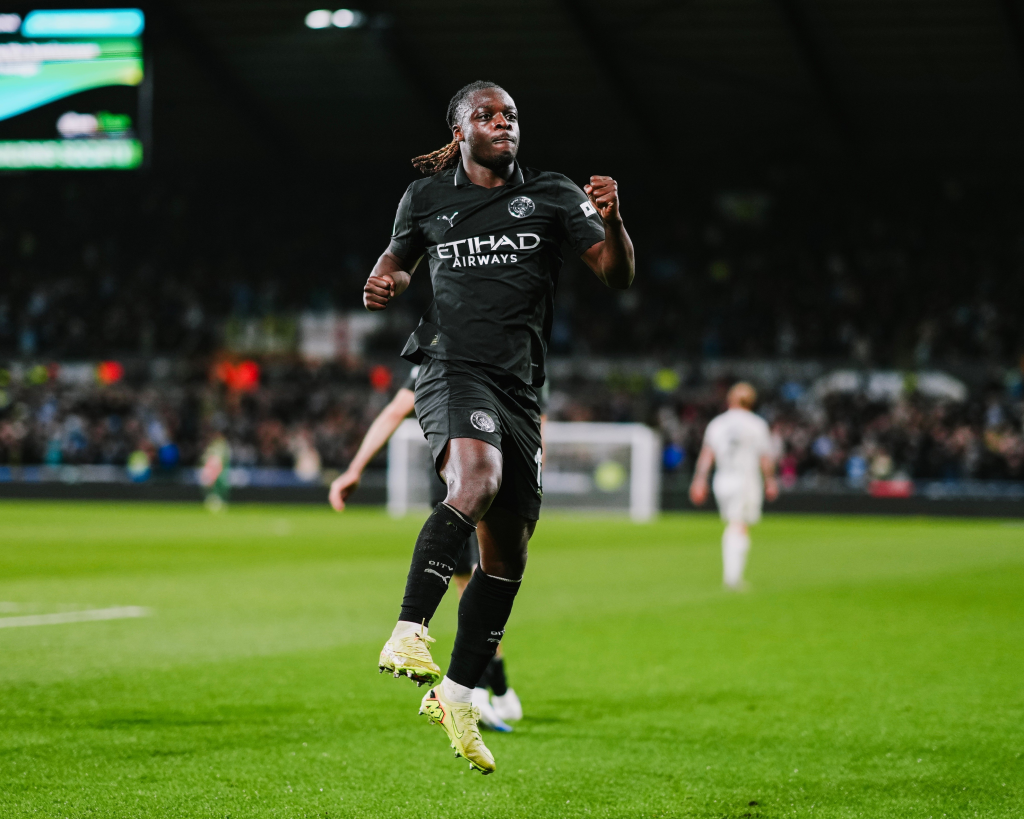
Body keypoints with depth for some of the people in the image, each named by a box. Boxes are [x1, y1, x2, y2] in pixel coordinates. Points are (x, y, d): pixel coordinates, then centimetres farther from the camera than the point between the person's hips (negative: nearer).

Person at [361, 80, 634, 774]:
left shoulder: (551, 197, 7)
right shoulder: (427, 198, 9)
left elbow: (617, 275, 0)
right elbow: (401, 257, 27)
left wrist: (611, 222, -20)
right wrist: (385, 284, 4)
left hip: (519, 387, 3)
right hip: (452, 368, -3)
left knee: (508, 549, 6)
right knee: (477, 479, -34)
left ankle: (456, 696, 21)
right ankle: (408, 633, -38)